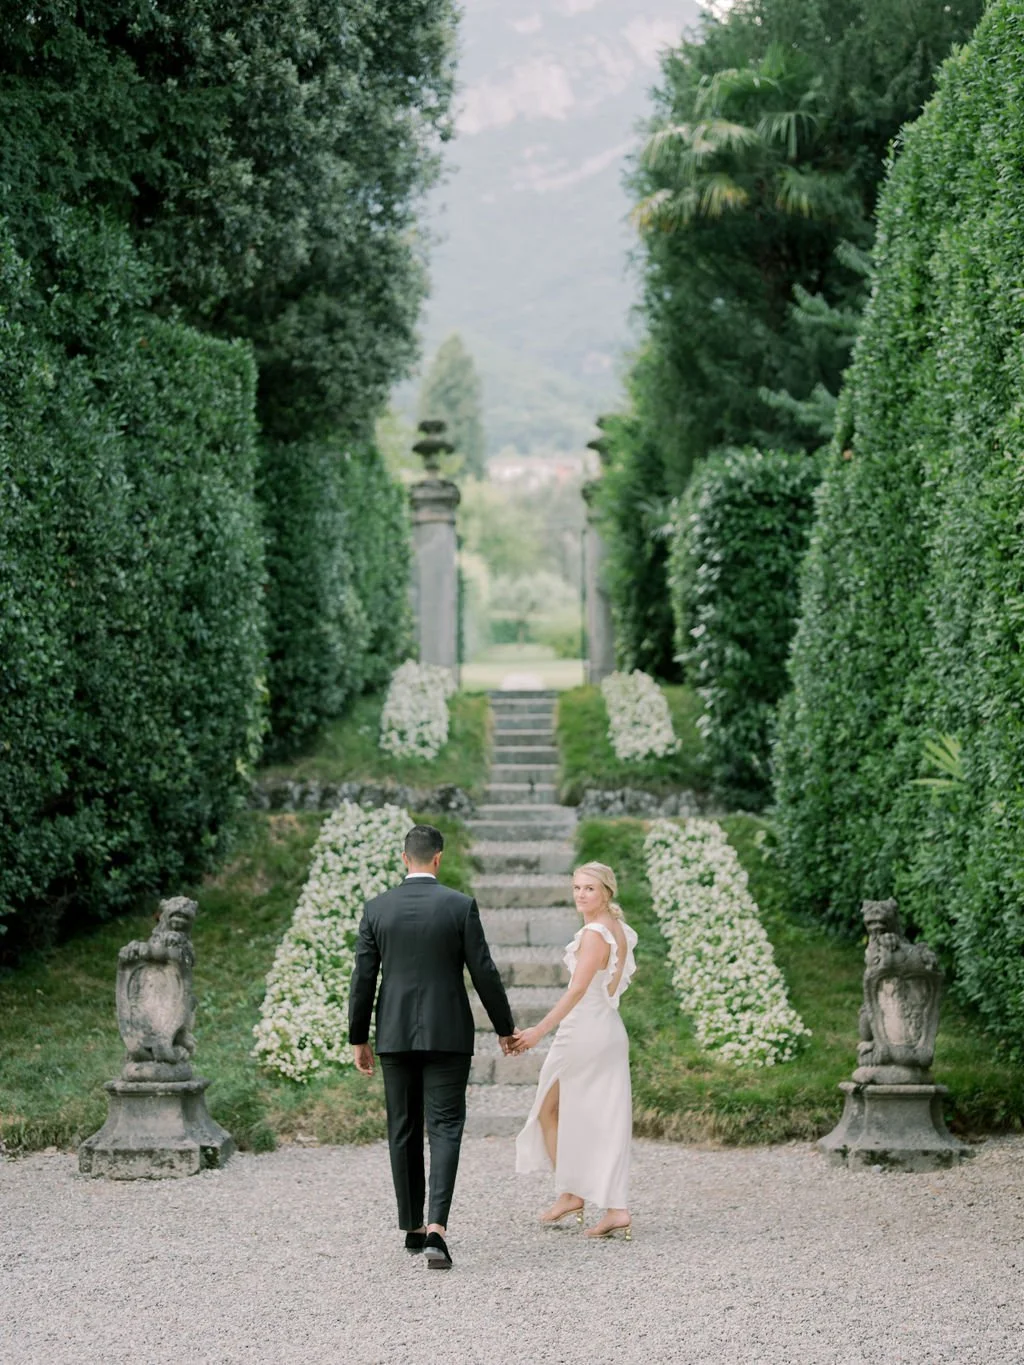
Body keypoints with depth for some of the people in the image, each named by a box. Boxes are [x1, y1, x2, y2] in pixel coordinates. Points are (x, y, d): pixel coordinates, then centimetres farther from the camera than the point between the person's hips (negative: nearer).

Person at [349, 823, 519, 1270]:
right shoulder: (461, 906, -6)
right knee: (444, 1128, -3)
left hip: (395, 1035, 2)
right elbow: (484, 973, -5)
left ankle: (413, 1226, 18)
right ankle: (436, 1226, -19)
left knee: (403, 1132, 12)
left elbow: (363, 978, 1)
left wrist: (358, 1039, 10)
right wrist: (504, 1028, 7)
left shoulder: (377, 908, 0)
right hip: (448, 1035, -2)